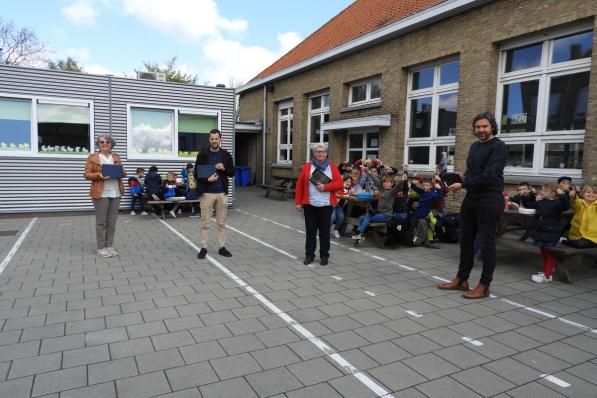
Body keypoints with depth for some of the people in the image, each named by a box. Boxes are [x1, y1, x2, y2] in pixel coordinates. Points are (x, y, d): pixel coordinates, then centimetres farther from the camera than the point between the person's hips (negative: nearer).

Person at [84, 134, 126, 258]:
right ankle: (101, 248, 8)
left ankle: (109, 246, 17)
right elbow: (87, 175, -1)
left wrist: (121, 172, -6)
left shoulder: (116, 157, 14)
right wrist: (99, 175, -18)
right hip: (101, 193, -4)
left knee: (112, 221, 8)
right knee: (101, 222, -1)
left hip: (116, 193, 4)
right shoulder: (92, 157, 2)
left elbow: (123, 174, 17)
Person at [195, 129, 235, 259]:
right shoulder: (202, 154, -2)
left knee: (222, 223, 9)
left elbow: (232, 172, 8)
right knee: (205, 223, 4)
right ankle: (204, 248, 14)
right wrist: (207, 179, -19)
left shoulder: (226, 154, 5)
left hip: (222, 193, 2)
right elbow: (197, 173, -2)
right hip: (207, 193, -2)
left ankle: (222, 247, 19)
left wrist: (224, 168, -12)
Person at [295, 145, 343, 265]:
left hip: (326, 205, 0)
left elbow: (339, 183, -2)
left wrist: (325, 187, -15)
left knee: (324, 231, 6)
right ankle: (309, 254, 19)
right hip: (310, 205, 0)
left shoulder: (332, 167, 4)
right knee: (310, 231, 7)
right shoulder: (307, 166, 4)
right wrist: (298, 202, -3)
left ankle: (324, 255, 18)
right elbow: (300, 185, 2)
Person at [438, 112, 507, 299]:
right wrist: (463, 184, -1)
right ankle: (462, 279, 23)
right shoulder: (474, 146, 16)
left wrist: (463, 185, -16)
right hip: (471, 198, 8)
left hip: (489, 201, -8)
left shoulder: (498, 146, -10)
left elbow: (489, 176, -20)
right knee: (465, 240, 12)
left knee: (486, 243, 0)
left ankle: (484, 286, 10)